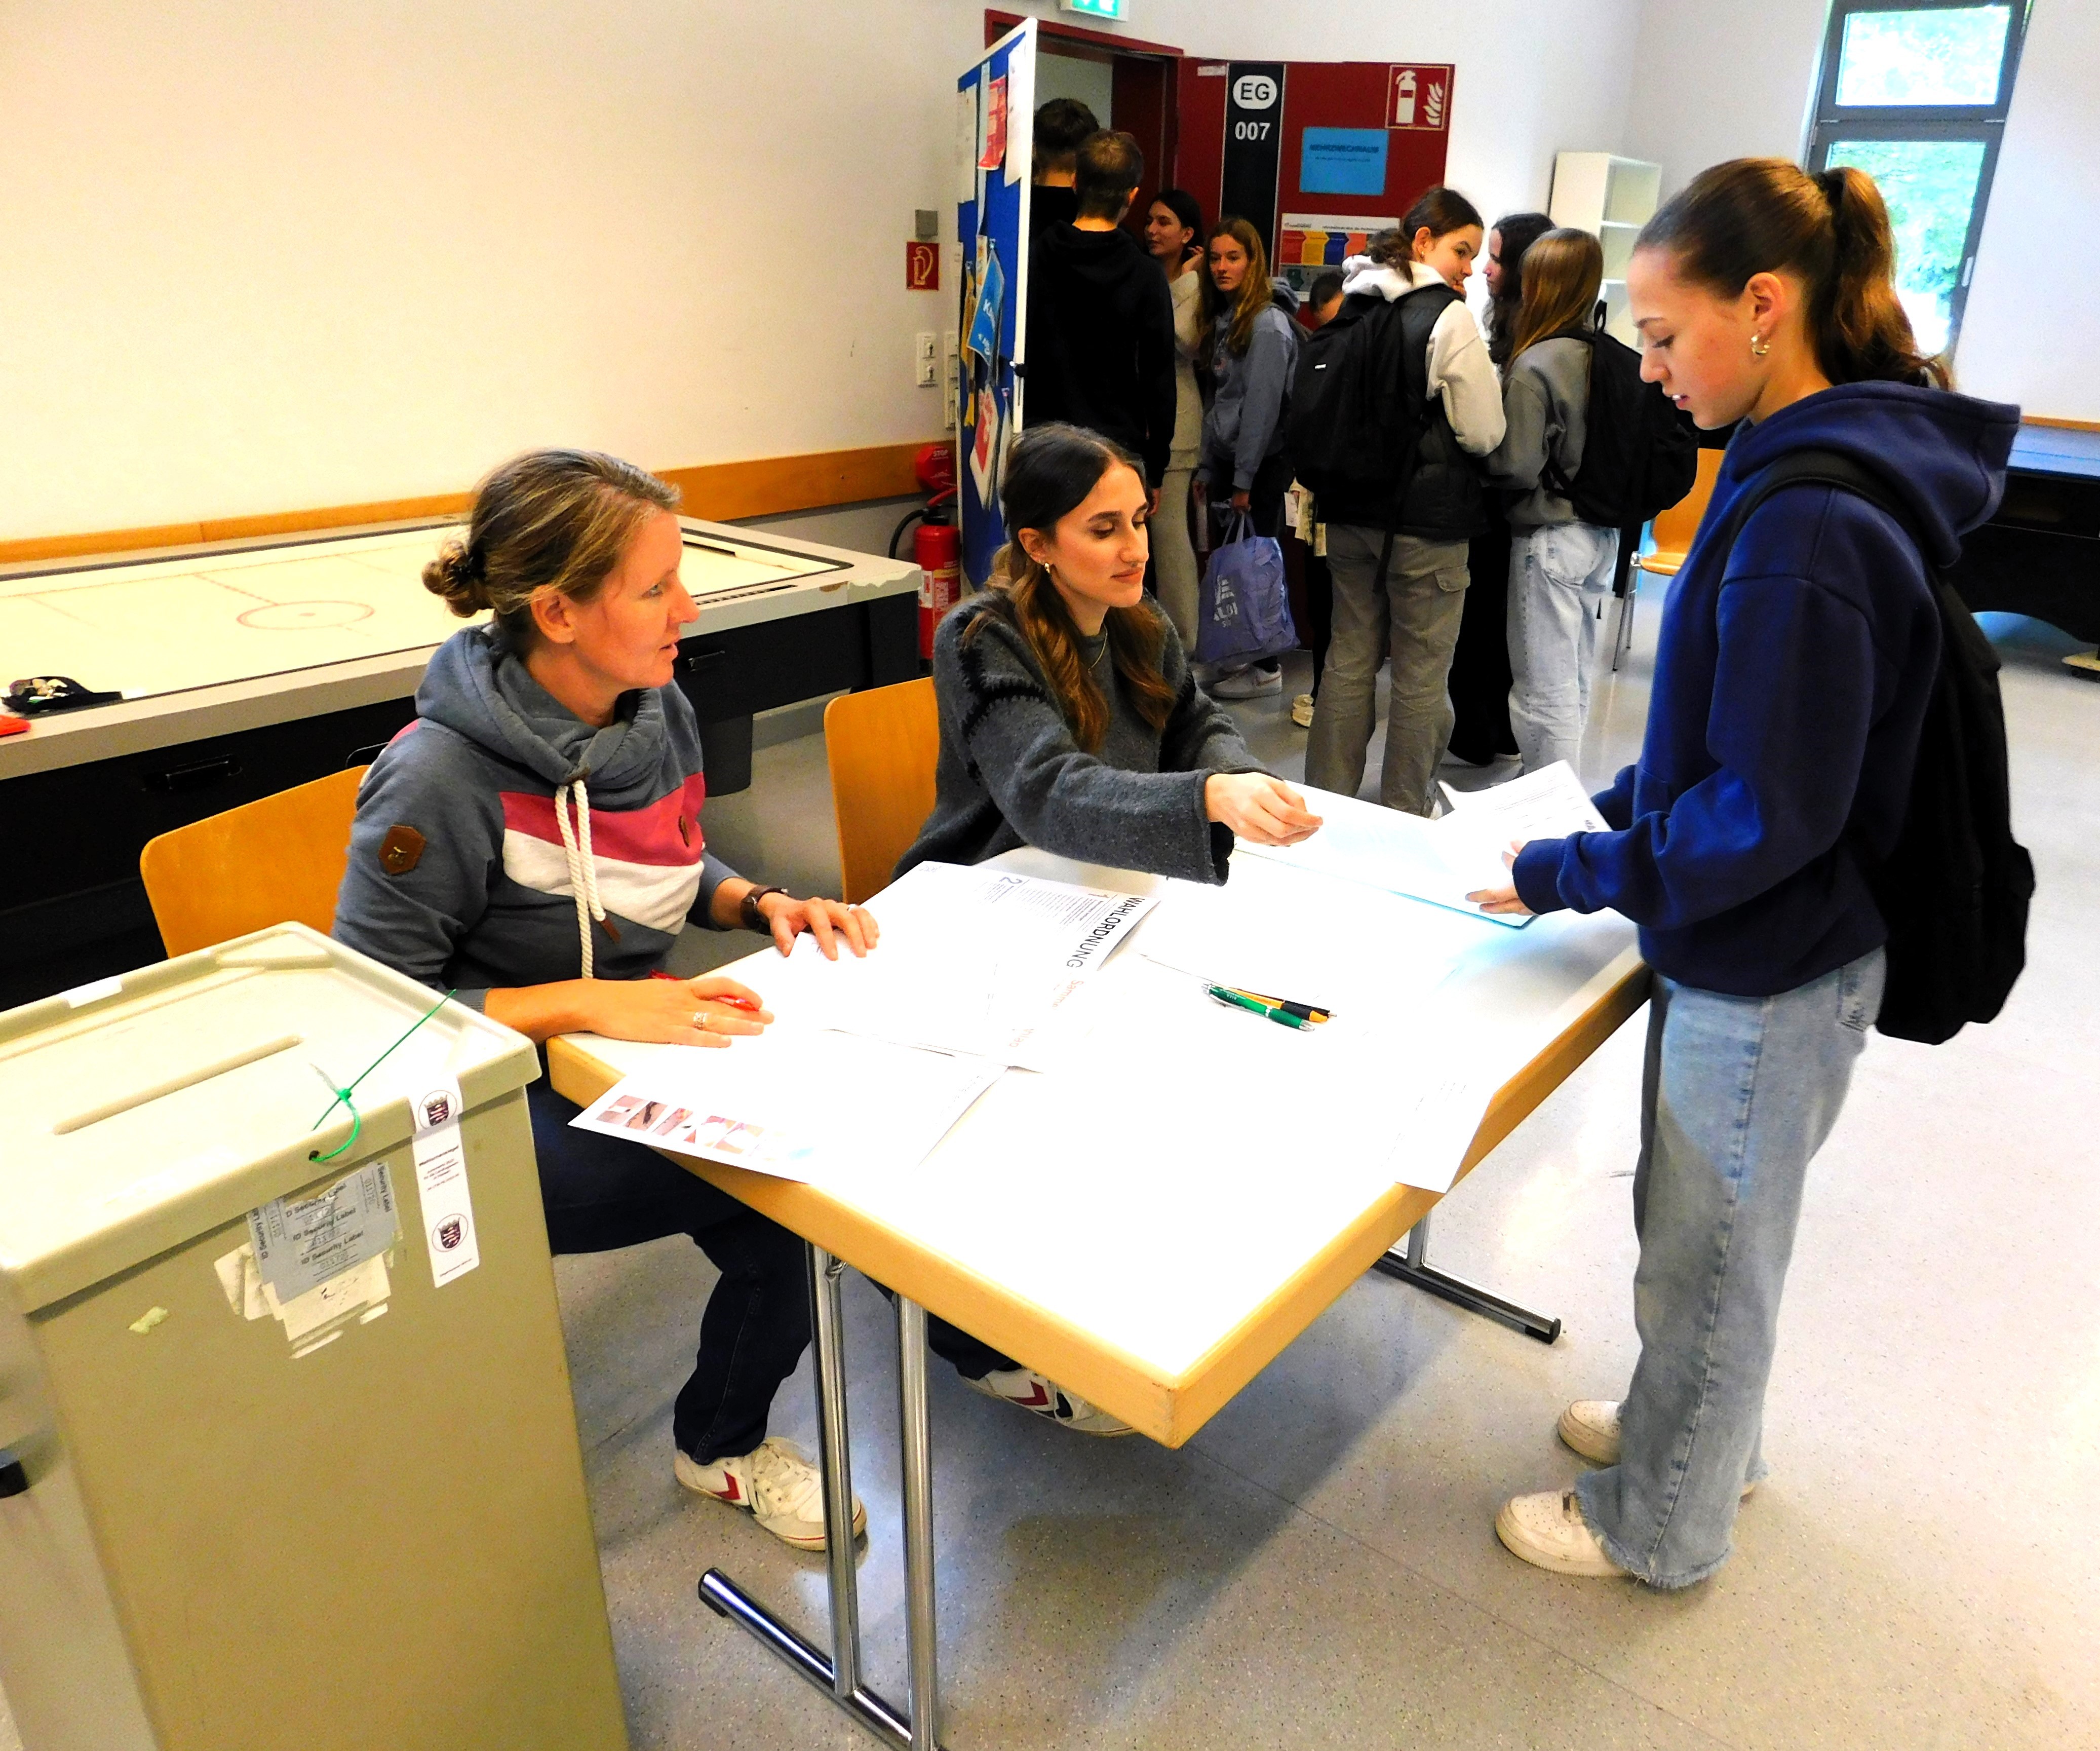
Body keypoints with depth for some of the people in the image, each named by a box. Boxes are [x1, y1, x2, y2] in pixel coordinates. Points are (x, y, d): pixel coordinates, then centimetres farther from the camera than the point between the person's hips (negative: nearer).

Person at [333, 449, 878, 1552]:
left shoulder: (655, 712, -2)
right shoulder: (440, 779, -23)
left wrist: (761, 905, -6)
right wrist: (585, 1004, -28)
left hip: (638, 1038, 7)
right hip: (515, 1112, -6)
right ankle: (719, 1444, 7)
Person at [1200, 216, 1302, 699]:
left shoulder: (1267, 323, -14)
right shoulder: (1226, 316, 12)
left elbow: (1262, 406, -18)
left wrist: (1245, 479, -18)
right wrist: (1209, 469, 12)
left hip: (1261, 463, -8)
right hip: (1227, 458, 8)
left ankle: (1266, 668, 9)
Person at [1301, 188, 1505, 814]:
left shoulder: (1356, 306, 8)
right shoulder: (1449, 318, -12)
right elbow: (1484, 433, -12)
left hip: (1352, 511, 6)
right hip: (1427, 521, -6)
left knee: (1349, 661, 13)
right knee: (1421, 677, 3)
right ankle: (1405, 818, 10)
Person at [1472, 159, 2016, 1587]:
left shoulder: (1807, 526, -27)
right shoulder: (1835, 467, 4)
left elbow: (1770, 813, -25)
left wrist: (1568, 875, -17)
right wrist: (1619, 801, 7)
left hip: (1766, 973, -9)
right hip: (1760, 946, 9)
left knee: (1707, 1256, 11)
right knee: (1709, 1228, 26)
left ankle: (1661, 1526, 35)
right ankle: (1702, 1431, 50)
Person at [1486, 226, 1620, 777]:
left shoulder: (1534, 366, -18)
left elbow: (1516, 467, -18)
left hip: (1549, 539, -7)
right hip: (1600, 535, 7)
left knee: (1544, 692, 1)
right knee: (1575, 684, 17)